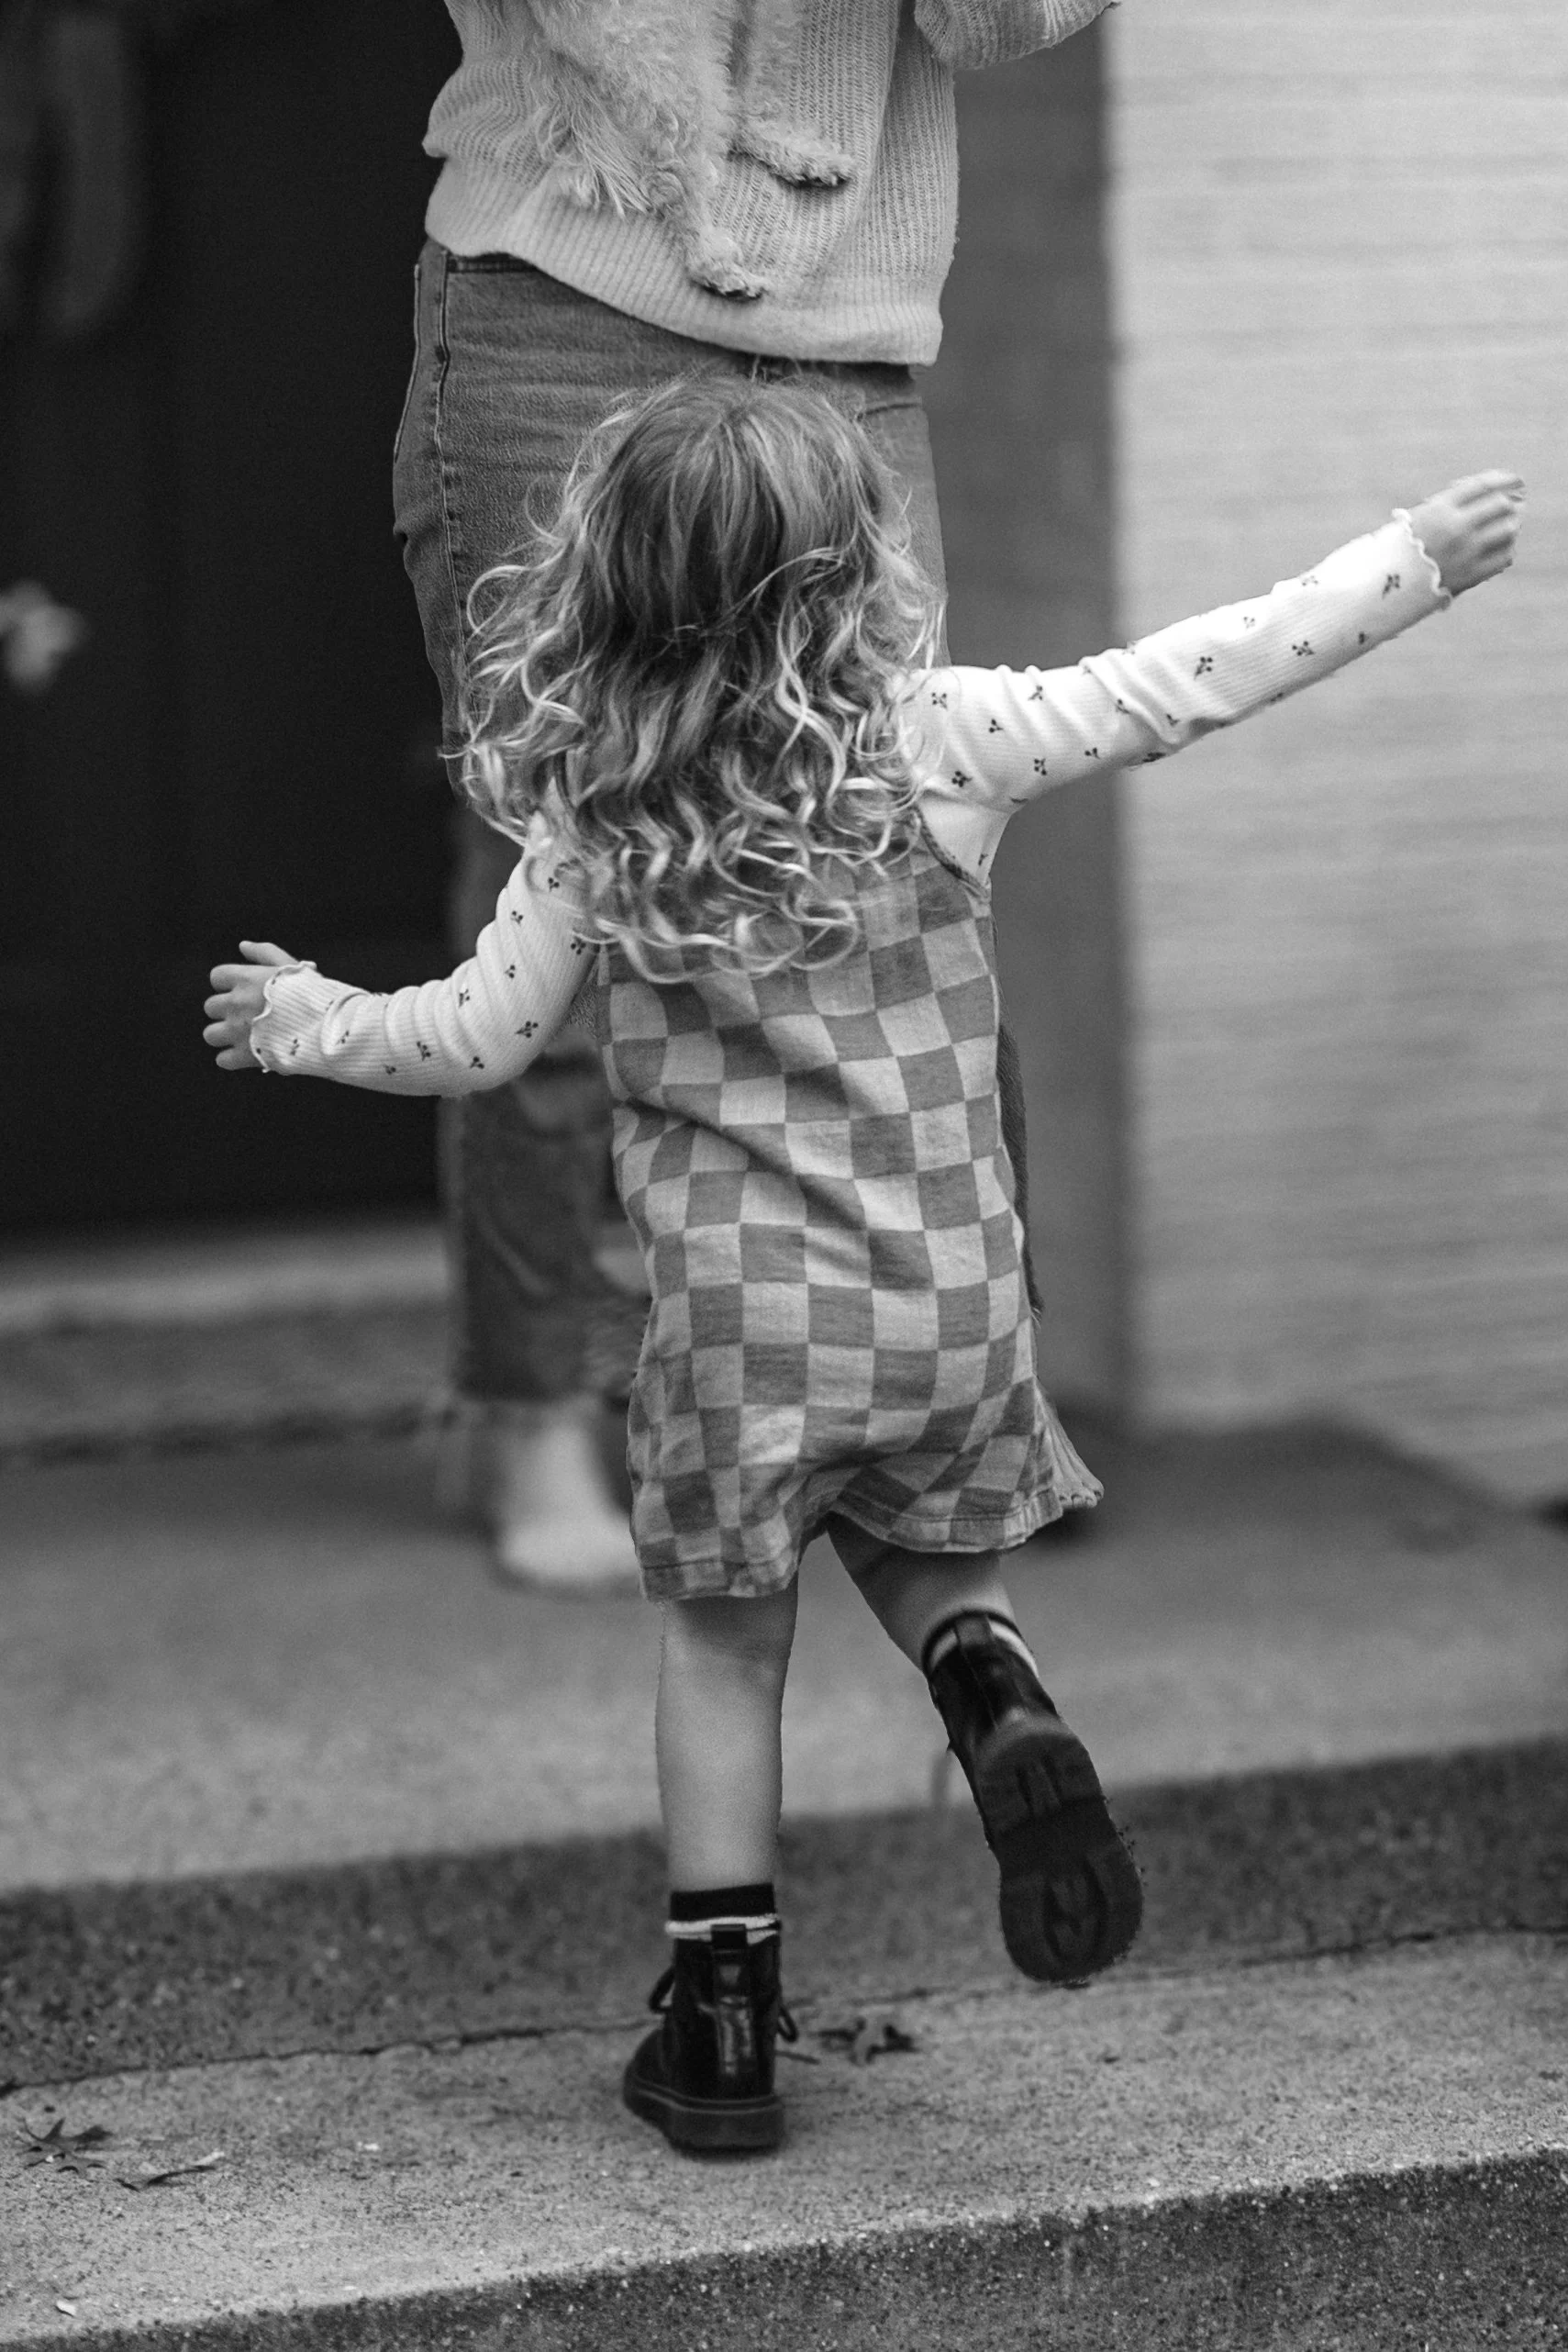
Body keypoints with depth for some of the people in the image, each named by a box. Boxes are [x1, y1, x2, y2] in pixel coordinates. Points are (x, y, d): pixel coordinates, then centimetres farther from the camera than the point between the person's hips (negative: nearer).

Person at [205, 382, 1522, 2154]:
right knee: (933, 1560, 25)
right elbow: (1183, 686, -4)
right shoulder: (941, 742, -6)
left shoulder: (593, 822, -5)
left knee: (722, 1644, 14)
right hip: (952, 1302, 1)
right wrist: (1414, 559, 5)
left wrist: (315, 1025, 21)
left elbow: (482, 1036, 1)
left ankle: (722, 2013, 17)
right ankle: (998, 1706, -7)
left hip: (740, 1313, 0)